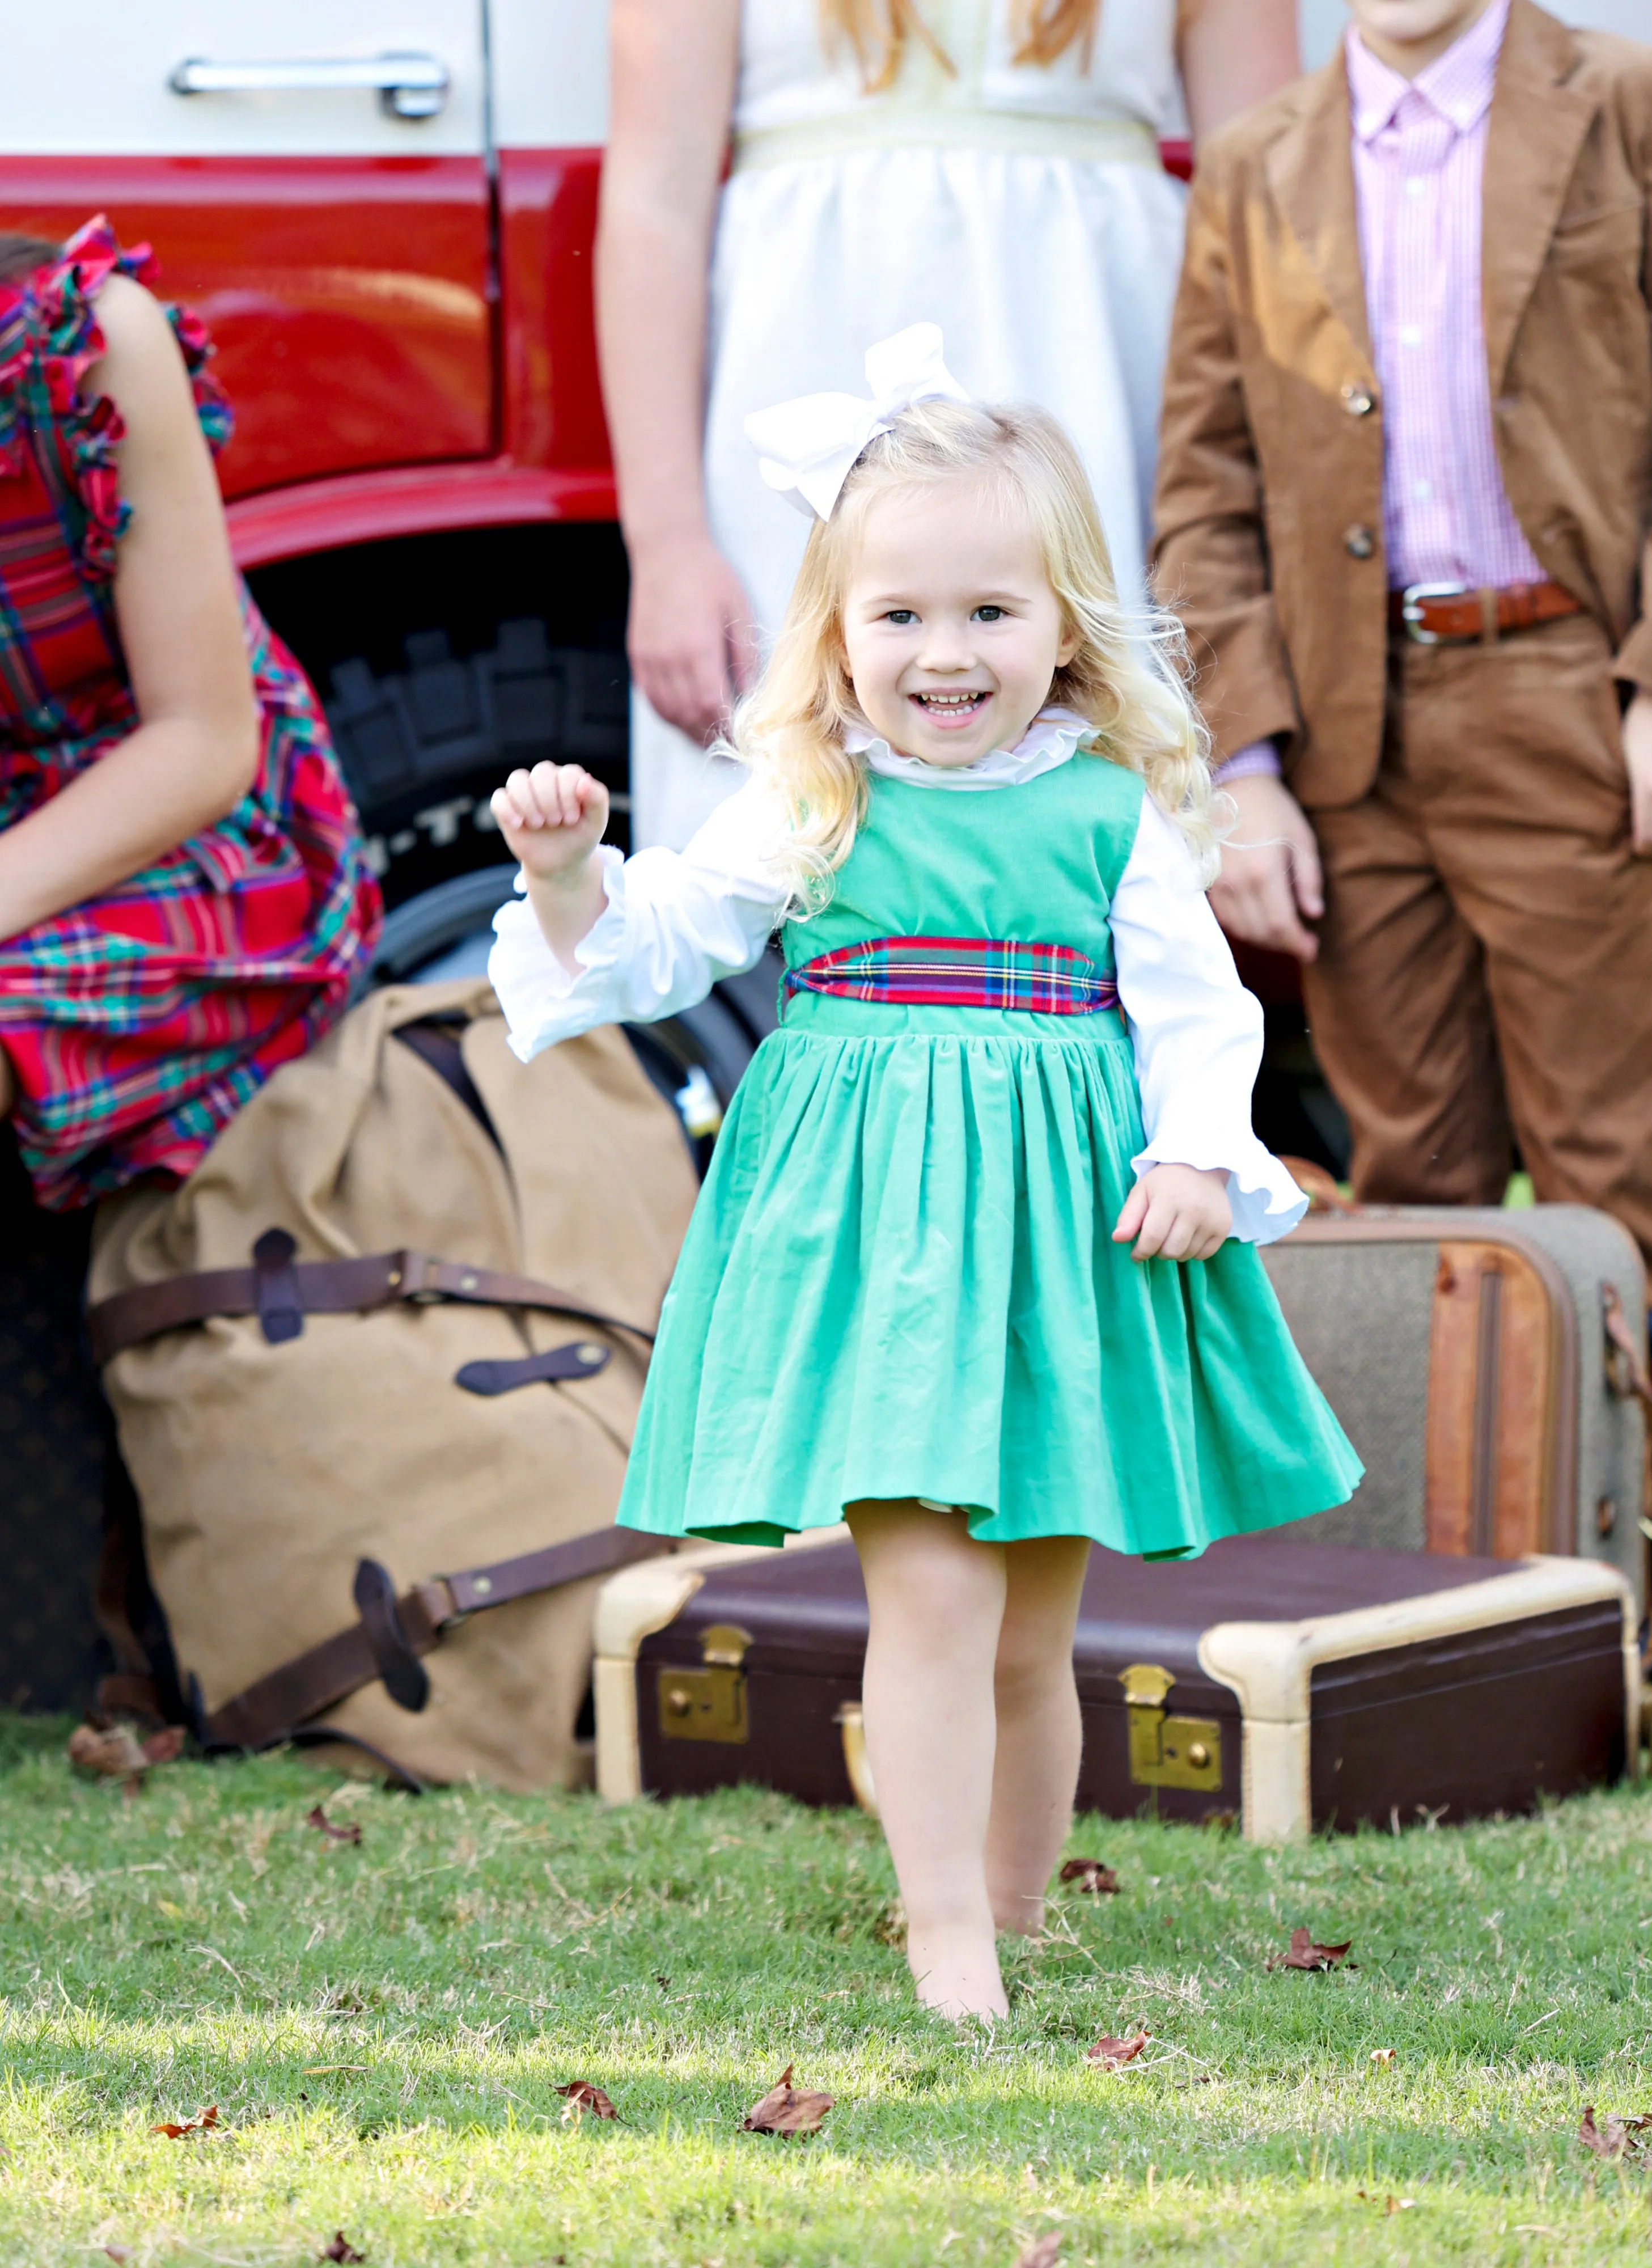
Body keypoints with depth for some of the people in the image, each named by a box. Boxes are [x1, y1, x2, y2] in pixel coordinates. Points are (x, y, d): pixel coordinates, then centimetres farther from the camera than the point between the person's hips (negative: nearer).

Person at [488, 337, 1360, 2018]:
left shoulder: (1112, 814, 3)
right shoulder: (807, 813, 2)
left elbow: (1196, 1004, 4)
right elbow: (654, 948, 7)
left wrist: (1198, 1156, -11)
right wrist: (571, 874, -10)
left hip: (1063, 1232, 2)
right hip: (873, 1232, -1)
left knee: (1031, 1637, 9)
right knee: (932, 1589, -13)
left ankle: (1004, 1910, 26)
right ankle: (946, 1939, -7)